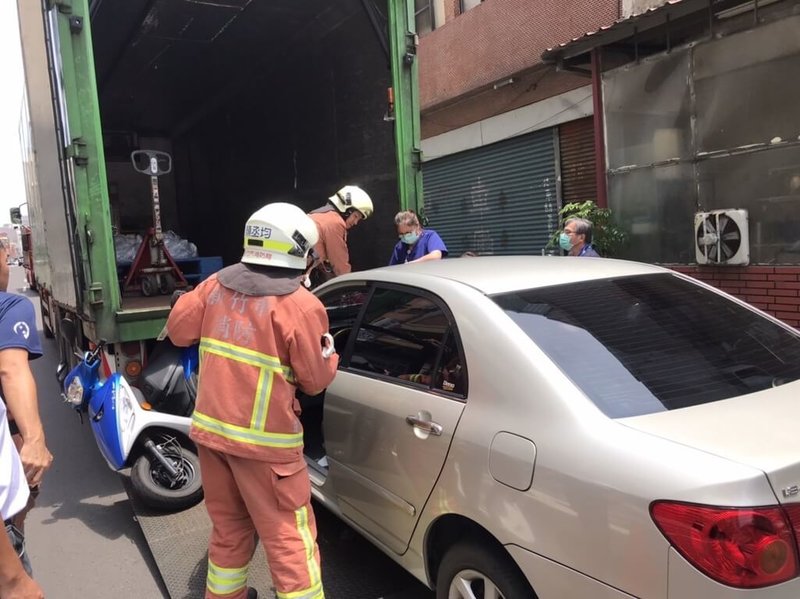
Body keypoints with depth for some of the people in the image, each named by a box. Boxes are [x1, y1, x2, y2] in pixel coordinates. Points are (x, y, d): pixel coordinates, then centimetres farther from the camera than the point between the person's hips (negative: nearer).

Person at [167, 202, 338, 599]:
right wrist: (328, 349, 11)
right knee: (289, 540, 4)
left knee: (228, 528, 24)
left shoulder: (217, 284, 2)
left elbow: (178, 330, 13)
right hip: (263, 439, -6)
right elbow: (315, 380, -8)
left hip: (210, 428, 7)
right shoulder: (300, 305, -15)